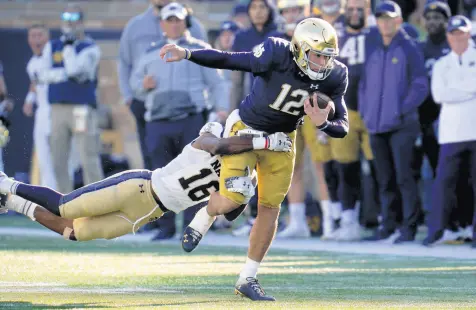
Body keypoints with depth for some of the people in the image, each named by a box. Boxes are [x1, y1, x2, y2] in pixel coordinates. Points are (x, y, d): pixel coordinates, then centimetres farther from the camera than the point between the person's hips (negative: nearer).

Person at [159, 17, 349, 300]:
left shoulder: (334, 77, -17)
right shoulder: (277, 54, -29)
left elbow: (343, 127, -13)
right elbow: (229, 60, -20)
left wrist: (323, 123, -35)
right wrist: (186, 54, -28)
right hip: (246, 129, -4)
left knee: (270, 207, 3)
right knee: (233, 200, -15)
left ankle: (248, 279, 16)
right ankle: (205, 218, 22)